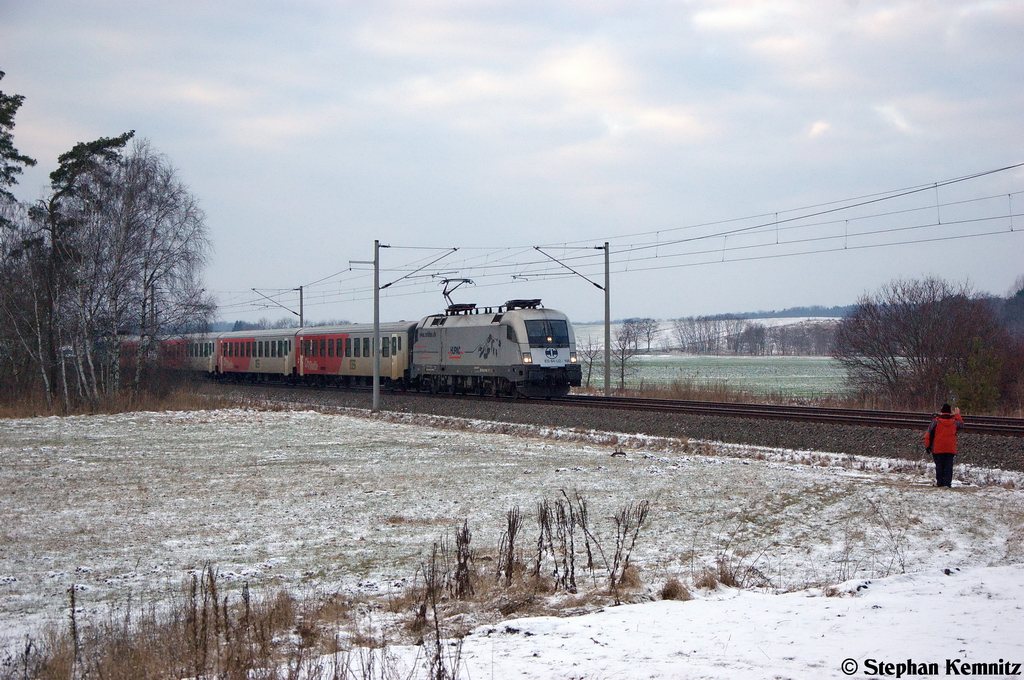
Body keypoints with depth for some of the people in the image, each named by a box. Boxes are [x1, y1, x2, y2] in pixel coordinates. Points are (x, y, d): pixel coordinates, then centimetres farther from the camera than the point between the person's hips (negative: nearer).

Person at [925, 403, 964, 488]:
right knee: (948, 466, 1)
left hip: (938, 449, -1)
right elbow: (961, 424, 27)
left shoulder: (936, 421, -5)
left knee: (939, 465, 6)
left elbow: (929, 434, -3)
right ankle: (947, 483, -7)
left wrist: (927, 446, 6)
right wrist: (957, 415, 35)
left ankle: (939, 482, 7)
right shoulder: (954, 421, 2)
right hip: (950, 449, 1)